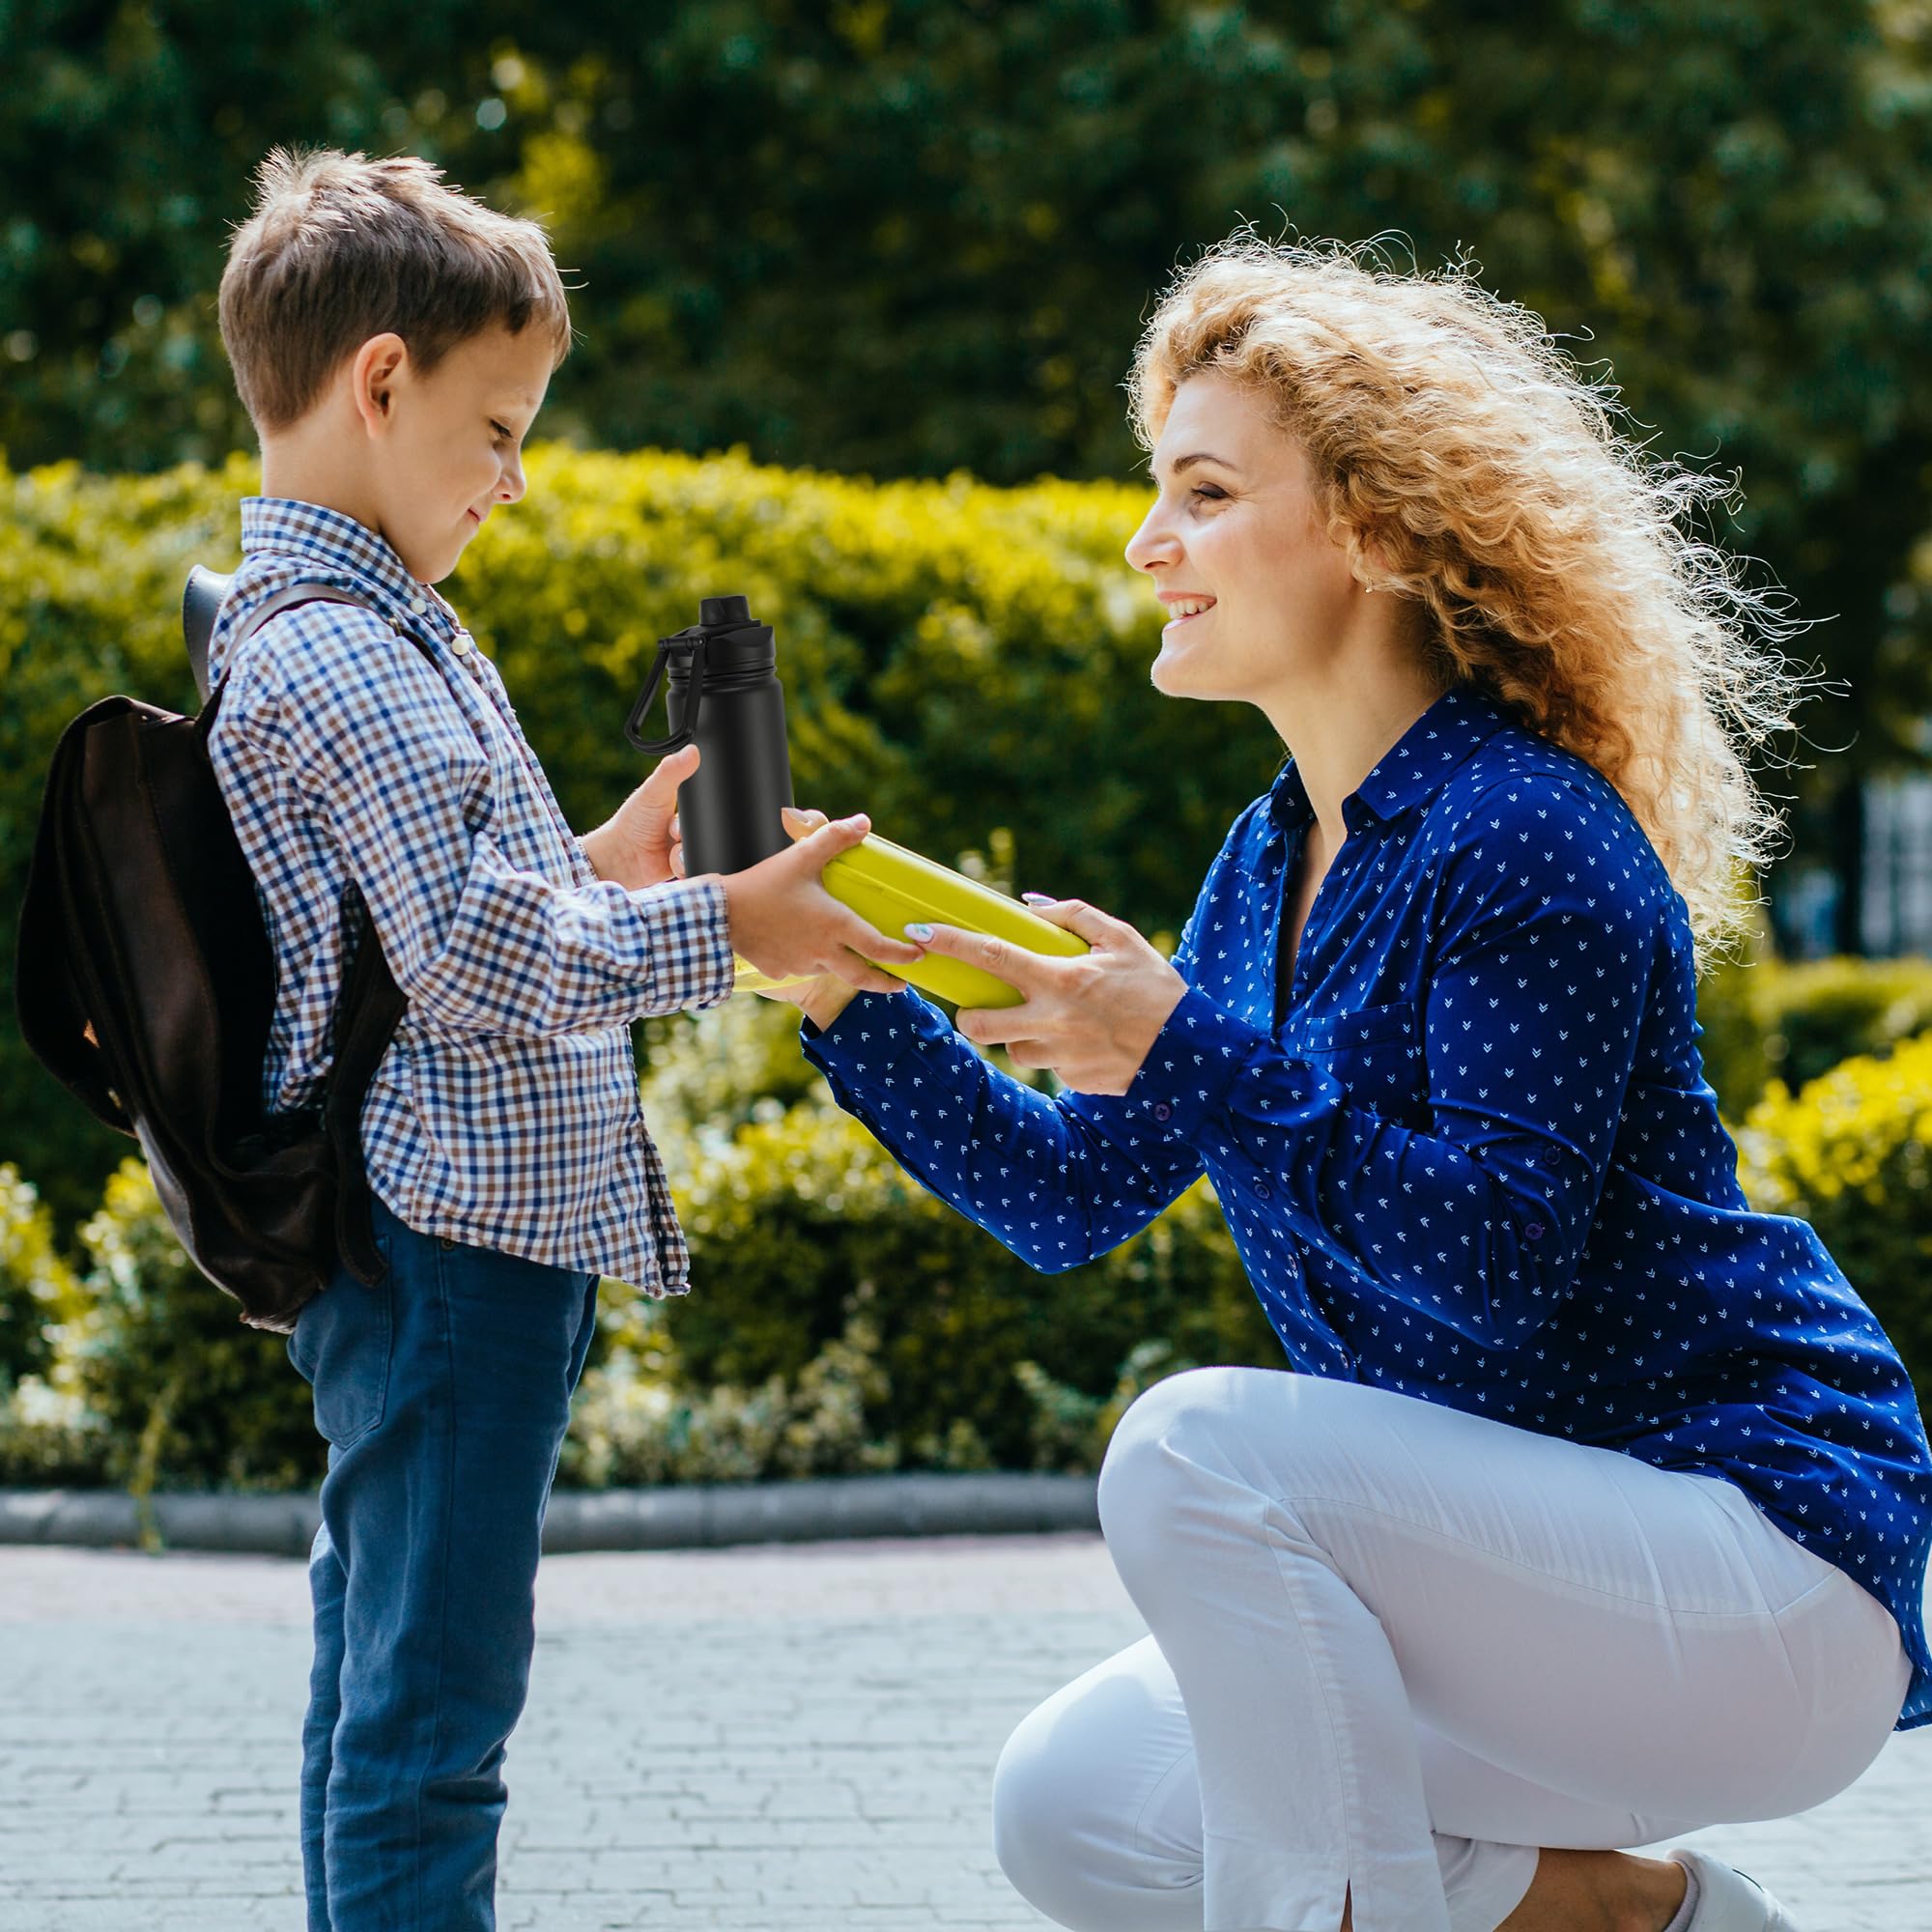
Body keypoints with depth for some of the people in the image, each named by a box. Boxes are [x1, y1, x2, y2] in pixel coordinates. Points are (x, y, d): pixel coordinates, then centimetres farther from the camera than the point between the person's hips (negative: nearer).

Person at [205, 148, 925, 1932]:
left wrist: (594, 868, 16)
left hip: (407, 1247, 11)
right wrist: (717, 927, -17)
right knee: (431, 1714, -7)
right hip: (457, 1253, -11)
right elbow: (472, 959, -23)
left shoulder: (320, 630, 17)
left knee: (375, 1692, 16)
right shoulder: (341, 658, -17)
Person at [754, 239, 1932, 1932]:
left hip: (1772, 1577, -9)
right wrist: (846, 1001, 0)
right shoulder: (1269, 865, 10)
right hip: (1543, 1573, 9)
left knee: (1198, 1449, -27)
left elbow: (1504, 1259, -25)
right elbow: (1068, 1197, 11)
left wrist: (1185, 1056, -28)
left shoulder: (1521, 838, -17)